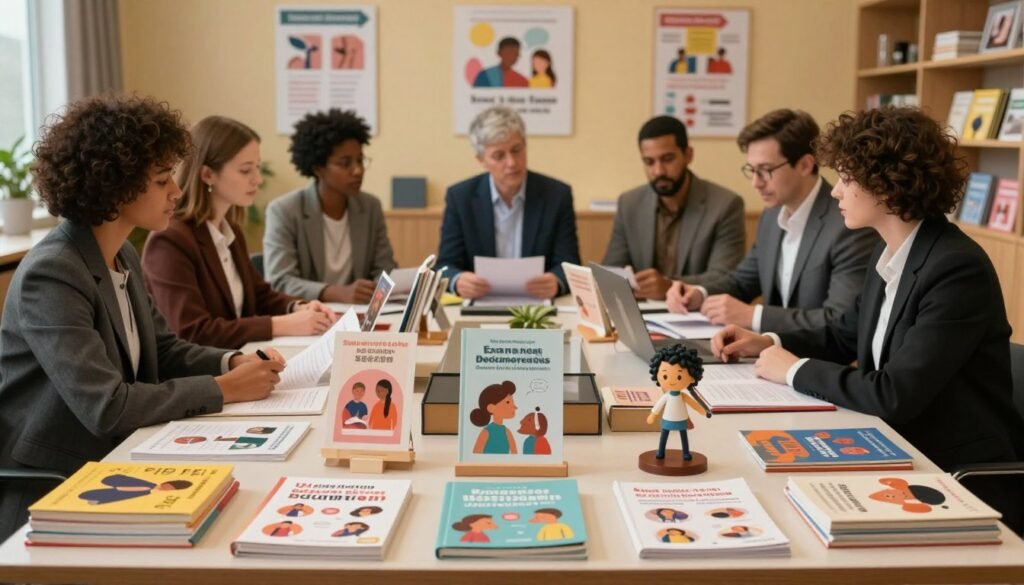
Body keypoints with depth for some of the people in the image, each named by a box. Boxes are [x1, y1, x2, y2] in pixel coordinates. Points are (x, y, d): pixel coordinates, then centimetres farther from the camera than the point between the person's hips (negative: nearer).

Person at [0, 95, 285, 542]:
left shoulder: (123, 256, 5)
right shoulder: (50, 277, -23)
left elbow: (161, 350, 12)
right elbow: (107, 407, -30)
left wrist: (233, 362, -7)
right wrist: (222, 389, -22)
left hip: (110, 466, 8)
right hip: (46, 493, -8)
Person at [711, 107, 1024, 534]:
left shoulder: (958, 269, -24)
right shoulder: (890, 251, 3)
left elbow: (894, 396, -28)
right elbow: (846, 336, 18)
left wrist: (797, 370, -16)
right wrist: (769, 343, 3)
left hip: (964, 481, -7)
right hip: (903, 457, 7)